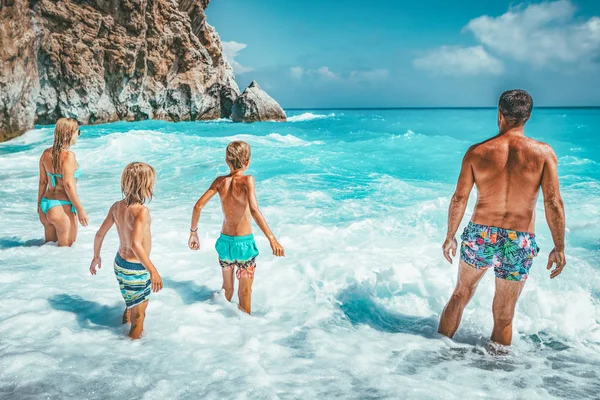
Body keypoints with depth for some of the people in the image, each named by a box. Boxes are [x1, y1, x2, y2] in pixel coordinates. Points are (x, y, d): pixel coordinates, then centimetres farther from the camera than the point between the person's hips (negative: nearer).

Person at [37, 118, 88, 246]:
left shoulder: (46, 153, 6)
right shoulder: (68, 155, -16)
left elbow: (42, 182, 11)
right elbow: (68, 185, -20)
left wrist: (39, 204, 21)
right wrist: (80, 210, -15)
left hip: (46, 205, 8)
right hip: (62, 207, -8)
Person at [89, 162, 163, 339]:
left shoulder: (117, 206, -2)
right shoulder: (141, 211, -25)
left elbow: (100, 234, 5)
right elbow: (135, 244, -36)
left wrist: (96, 257, 20)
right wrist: (153, 271, -35)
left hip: (119, 263, 8)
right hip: (136, 270, -8)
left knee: (131, 306, 31)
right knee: (138, 317, 9)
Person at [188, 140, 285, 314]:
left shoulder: (220, 181, -2)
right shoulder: (247, 180, -17)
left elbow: (198, 206, -3)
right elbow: (254, 210, -31)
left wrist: (193, 232, 10)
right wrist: (272, 239, -35)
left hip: (224, 241, 5)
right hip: (244, 242, -5)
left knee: (227, 289, 24)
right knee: (245, 292, 13)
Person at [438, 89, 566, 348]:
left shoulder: (476, 152, -4)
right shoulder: (544, 153, -6)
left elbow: (459, 200, -1)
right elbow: (553, 203, -11)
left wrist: (450, 237, 11)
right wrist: (559, 248, -2)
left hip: (479, 238, 1)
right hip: (519, 245, -1)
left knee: (461, 293, 24)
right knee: (504, 316, 14)